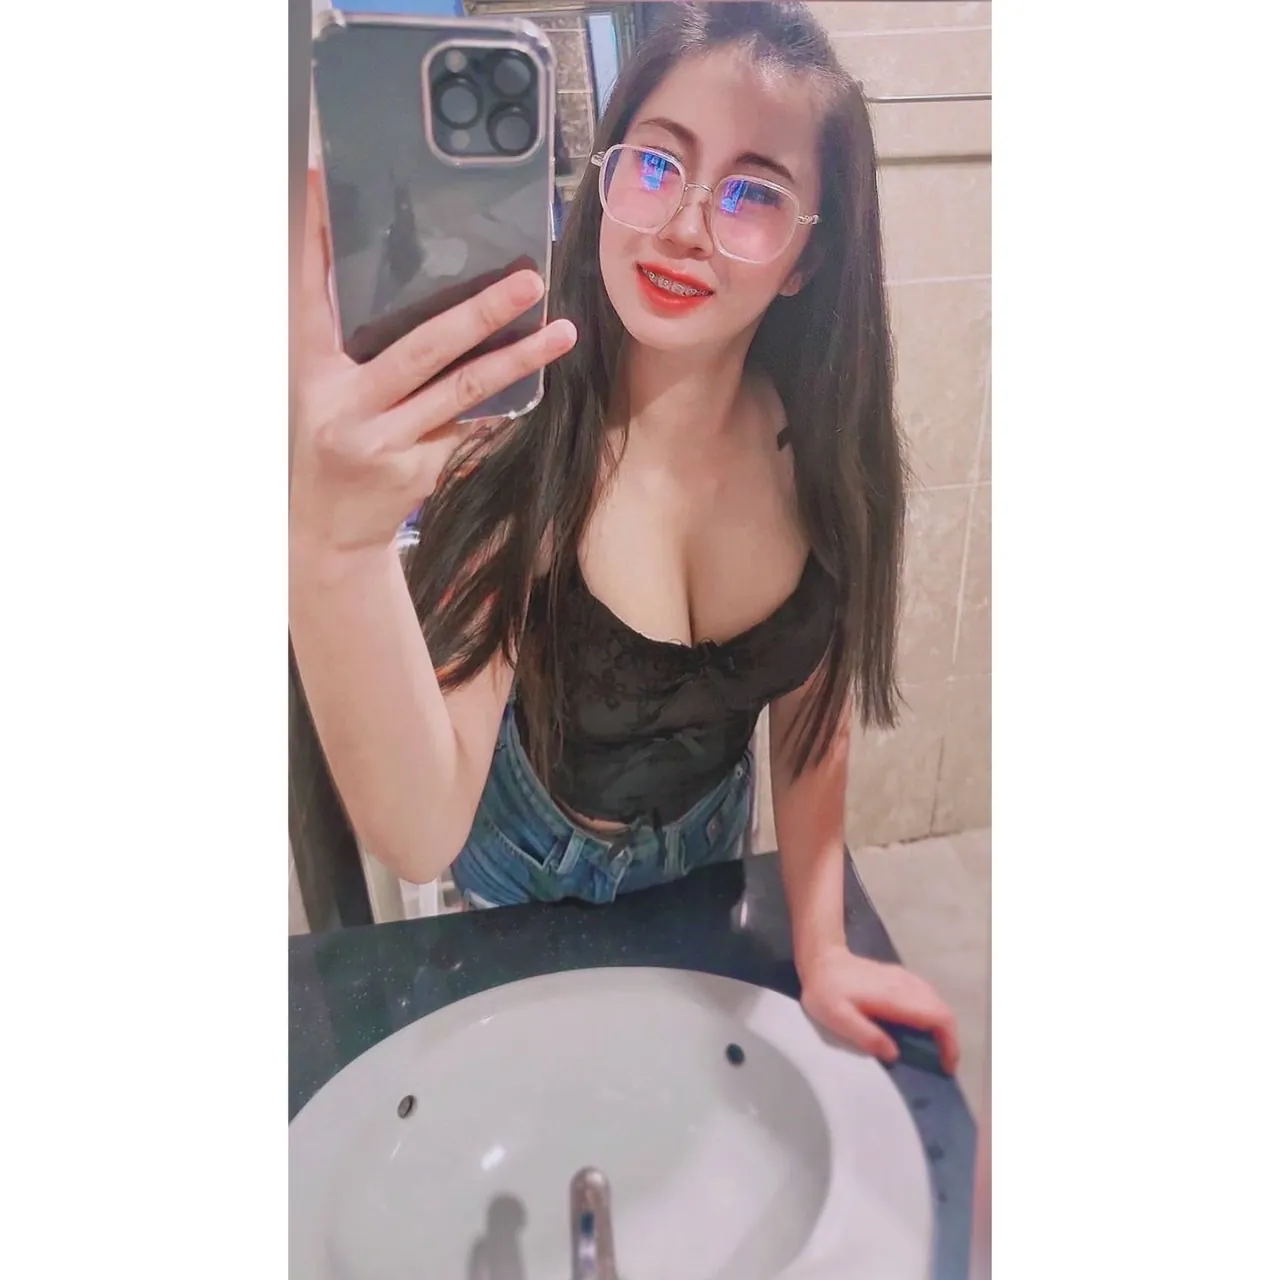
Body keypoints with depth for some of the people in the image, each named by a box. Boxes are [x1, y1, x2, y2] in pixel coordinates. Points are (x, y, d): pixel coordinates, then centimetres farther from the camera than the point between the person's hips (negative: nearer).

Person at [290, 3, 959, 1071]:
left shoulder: (824, 454, -22)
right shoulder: (504, 445, -33)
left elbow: (814, 706, -8)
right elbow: (420, 838, -42)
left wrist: (821, 950, -13)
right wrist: (332, 547, -59)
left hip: (706, 861, 3)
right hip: (525, 880, -2)